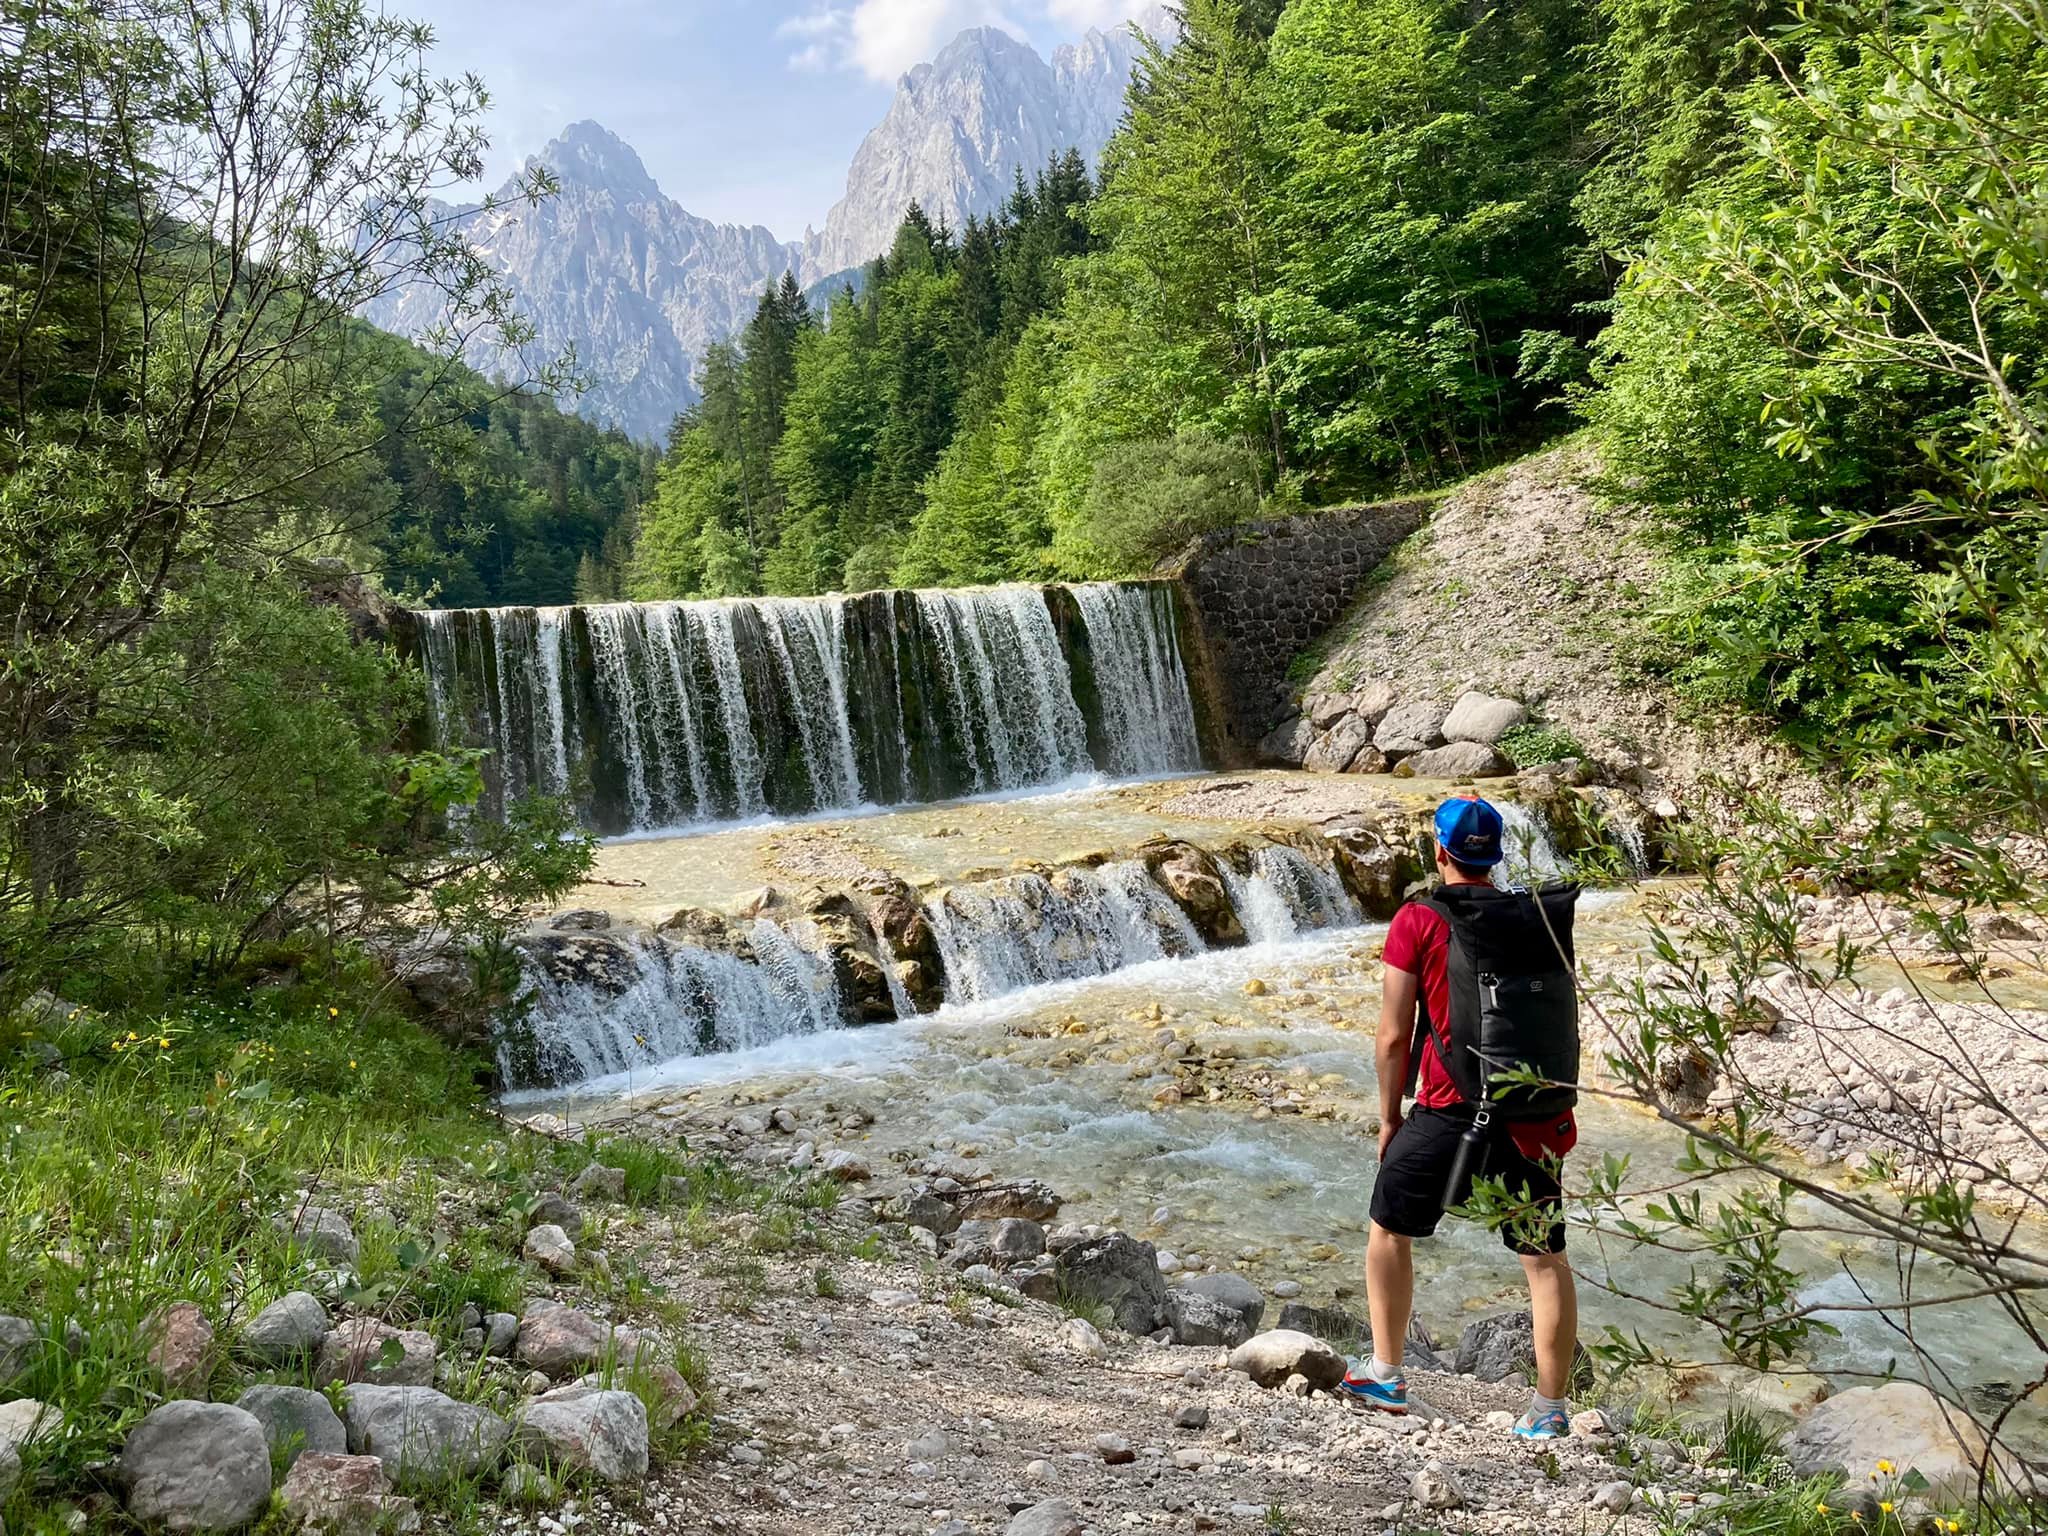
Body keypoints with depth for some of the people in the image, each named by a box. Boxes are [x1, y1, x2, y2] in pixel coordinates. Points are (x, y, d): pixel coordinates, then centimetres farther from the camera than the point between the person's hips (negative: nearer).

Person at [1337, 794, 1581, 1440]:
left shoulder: (1416, 921, -7)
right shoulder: (1536, 919, 4)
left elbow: (1395, 1034, -8)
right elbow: (1568, 1024, 9)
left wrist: (1389, 1115, 4)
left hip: (1448, 1114, -3)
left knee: (1389, 1230, 17)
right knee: (1545, 1259, 11)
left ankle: (1385, 1375, 21)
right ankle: (1550, 1408, 15)